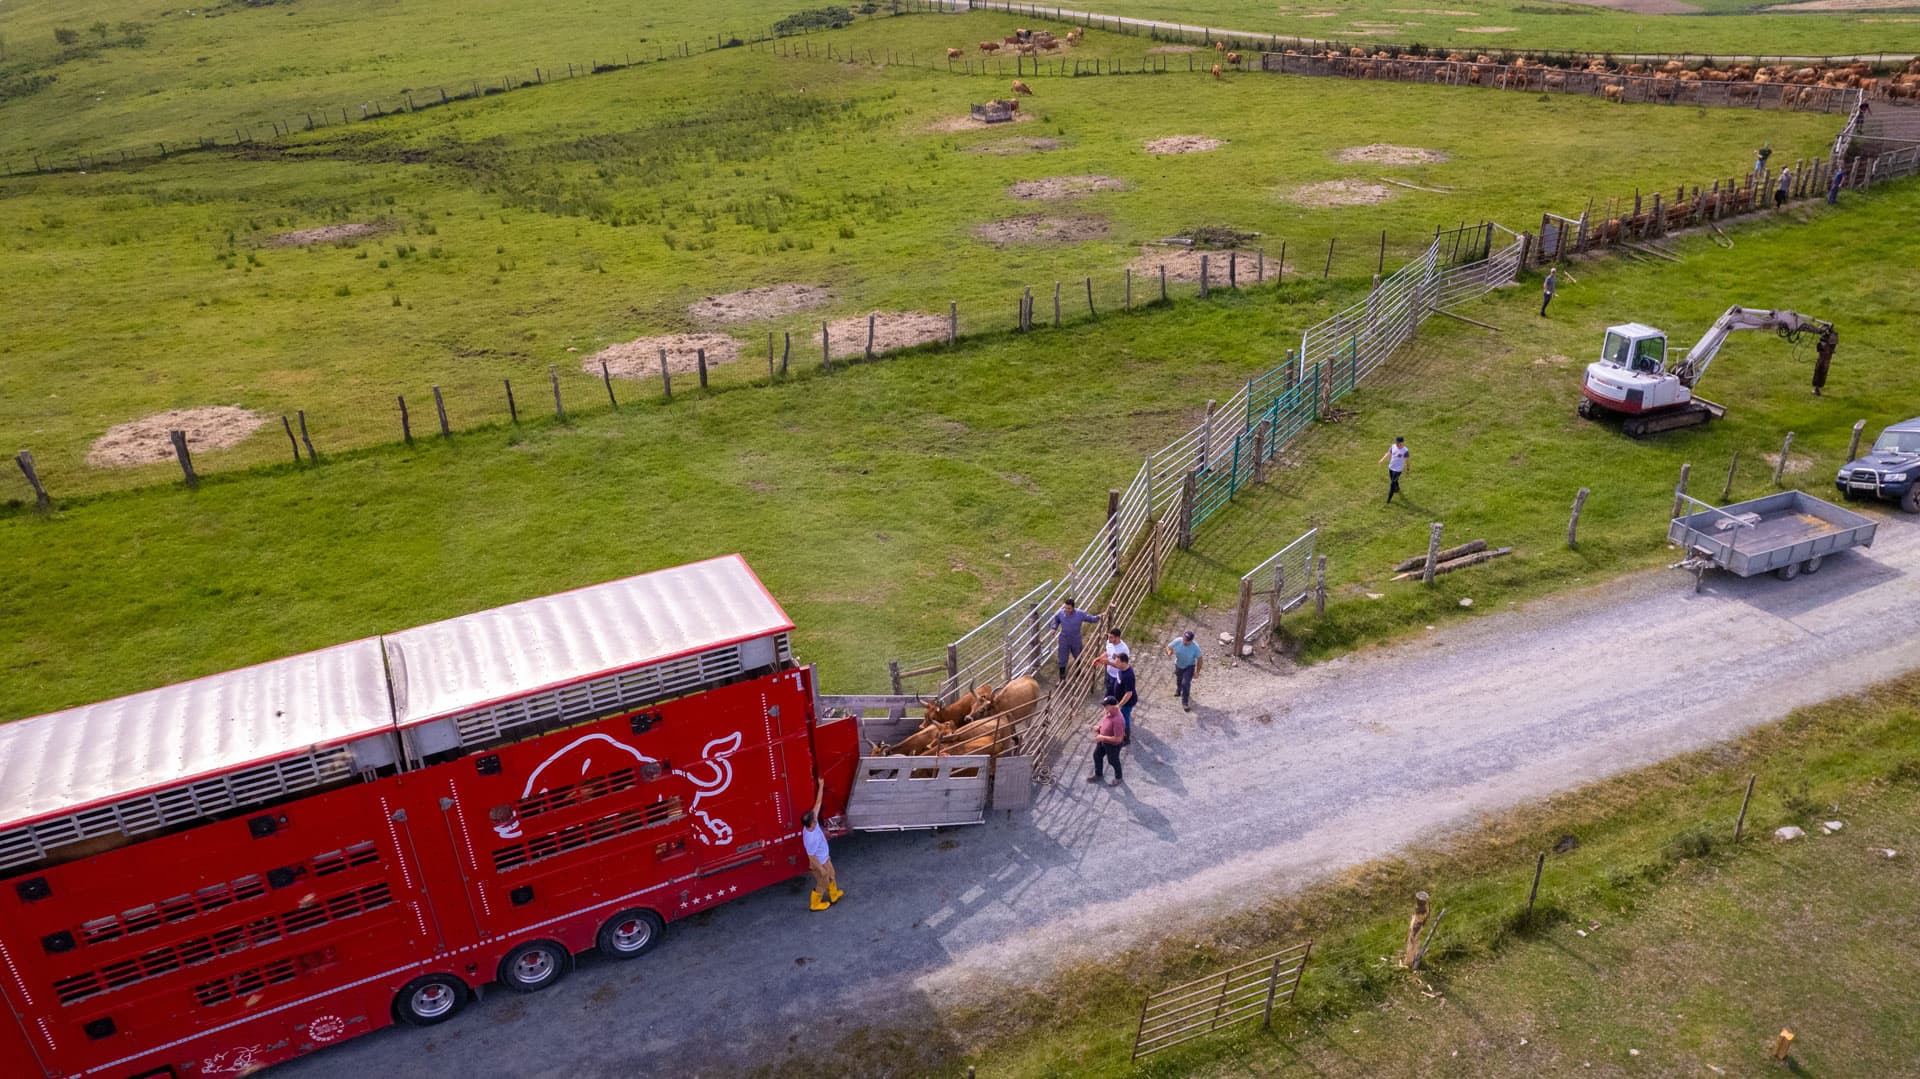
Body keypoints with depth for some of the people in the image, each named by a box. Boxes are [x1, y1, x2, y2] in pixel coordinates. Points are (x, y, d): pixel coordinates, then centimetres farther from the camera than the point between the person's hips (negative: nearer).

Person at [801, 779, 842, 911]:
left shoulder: (812, 823, -22)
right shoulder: (810, 839, -41)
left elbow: (818, 802, -15)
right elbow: (811, 857, -28)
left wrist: (821, 786, -15)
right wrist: (821, 869, -17)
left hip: (825, 858, 8)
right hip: (819, 863, -8)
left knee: (831, 876, 30)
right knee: (822, 884, 18)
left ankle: (834, 895, 54)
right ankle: (814, 904, 42)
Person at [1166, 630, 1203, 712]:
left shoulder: (1195, 647, -31)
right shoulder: (1177, 641, -28)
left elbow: (1199, 659, -17)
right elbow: (1169, 647, -11)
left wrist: (1197, 671, -12)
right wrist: (1169, 652, -35)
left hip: (1189, 666, -3)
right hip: (1178, 665, 3)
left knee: (1186, 683, -17)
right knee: (1179, 679, 27)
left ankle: (1185, 703, 0)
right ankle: (1178, 690, 62)